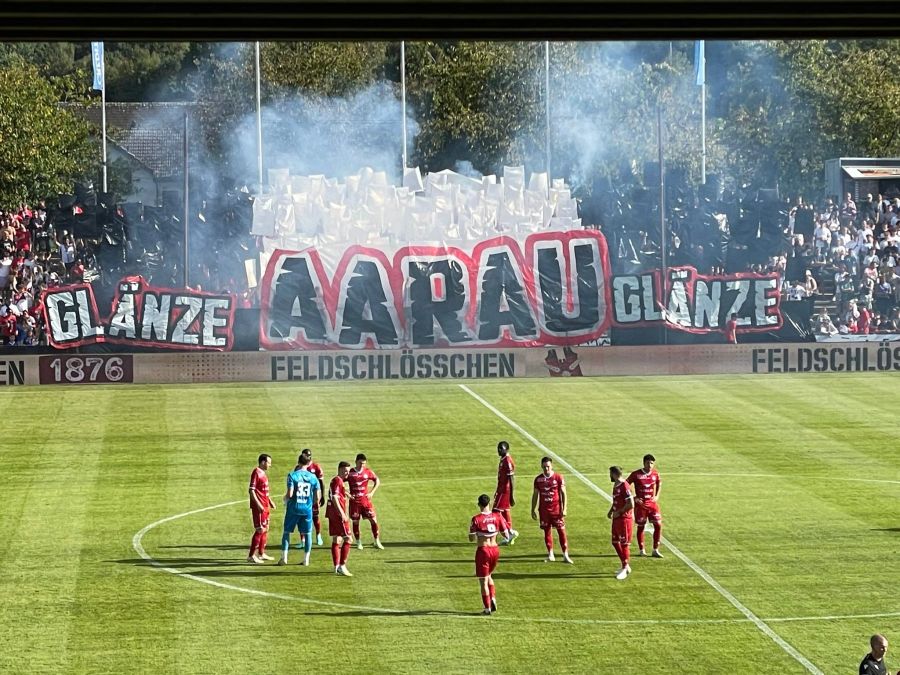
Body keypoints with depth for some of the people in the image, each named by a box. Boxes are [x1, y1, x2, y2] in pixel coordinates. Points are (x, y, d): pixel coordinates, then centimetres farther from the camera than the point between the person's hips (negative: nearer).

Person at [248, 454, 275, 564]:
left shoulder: (263, 474, 15)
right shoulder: (256, 473, -14)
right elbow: (252, 491, -20)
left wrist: (270, 502, 22)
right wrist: (258, 504, -25)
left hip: (265, 506, 10)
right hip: (259, 507, -10)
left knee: (265, 530, 15)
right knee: (260, 530, -10)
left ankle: (261, 554, 24)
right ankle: (251, 556, -8)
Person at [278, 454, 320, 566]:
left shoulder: (292, 475, -9)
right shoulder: (313, 477, -1)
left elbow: (290, 494, -15)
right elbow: (317, 497, 0)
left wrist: (285, 498, 7)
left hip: (294, 508, -2)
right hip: (307, 509, 2)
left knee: (286, 532, 10)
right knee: (307, 533, 11)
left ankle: (284, 558, 7)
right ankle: (306, 559, 11)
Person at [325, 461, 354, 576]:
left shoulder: (336, 480, 18)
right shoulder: (338, 481, -12)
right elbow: (334, 498, -20)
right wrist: (342, 514, -23)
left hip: (332, 514, 10)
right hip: (338, 514, -10)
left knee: (336, 540, 13)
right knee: (348, 539, -9)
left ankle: (336, 567, 17)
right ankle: (342, 566, -13)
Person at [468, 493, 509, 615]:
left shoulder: (476, 519, -13)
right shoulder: (497, 516, -3)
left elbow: (471, 538, -10)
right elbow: (506, 535, 0)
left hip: (483, 550, -4)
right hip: (495, 549, 4)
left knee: (483, 580, 5)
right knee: (488, 575, 27)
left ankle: (487, 608, 6)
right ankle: (493, 599, 13)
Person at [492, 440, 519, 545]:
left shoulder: (508, 461, -20)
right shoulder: (503, 460, 10)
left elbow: (512, 480, -21)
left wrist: (512, 496, -22)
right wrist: (498, 491, 26)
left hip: (505, 492, -10)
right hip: (502, 490, 10)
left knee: (496, 512, -8)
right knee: (505, 512, 12)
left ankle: (511, 532, -3)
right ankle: (509, 538, 17)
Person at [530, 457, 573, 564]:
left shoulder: (558, 477, -3)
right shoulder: (538, 479, 4)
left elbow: (563, 493, -1)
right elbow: (535, 495, 12)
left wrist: (564, 509, -7)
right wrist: (533, 510, 10)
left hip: (556, 509, -2)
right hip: (544, 510, 2)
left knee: (561, 531, -4)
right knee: (547, 531, 5)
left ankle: (565, 555, 1)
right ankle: (550, 555, 14)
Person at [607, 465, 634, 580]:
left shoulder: (624, 486, -19)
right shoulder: (616, 485, 10)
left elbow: (631, 504, -22)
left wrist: (618, 512, -16)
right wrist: (611, 511, 10)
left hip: (624, 518, -10)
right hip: (617, 519, 10)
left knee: (624, 544, -2)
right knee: (615, 542, 14)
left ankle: (625, 568, 6)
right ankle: (626, 566, 25)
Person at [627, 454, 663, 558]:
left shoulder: (655, 474, 1)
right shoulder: (636, 474, -10)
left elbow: (659, 483, 22)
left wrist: (657, 496, 9)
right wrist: (634, 498, -10)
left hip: (652, 503, 3)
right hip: (640, 504, -3)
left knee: (658, 525, -4)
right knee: (641, 527, 5)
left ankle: (655, 550, 5)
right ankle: (641, 550, 19)